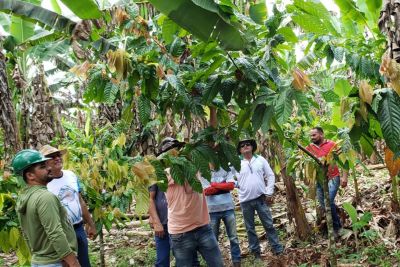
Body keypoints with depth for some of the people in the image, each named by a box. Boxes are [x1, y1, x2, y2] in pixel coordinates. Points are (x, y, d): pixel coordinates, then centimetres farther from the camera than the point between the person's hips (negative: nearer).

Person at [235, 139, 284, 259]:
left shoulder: (260, 159, 3)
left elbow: (270, 176, 5)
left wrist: (269, 193, -1)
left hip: (261, 198, 0)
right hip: (245, 200, 0)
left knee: (269, 225, 6)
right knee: (250, 228, 10)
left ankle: (278, 250, 18)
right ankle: (256, 252, 22)